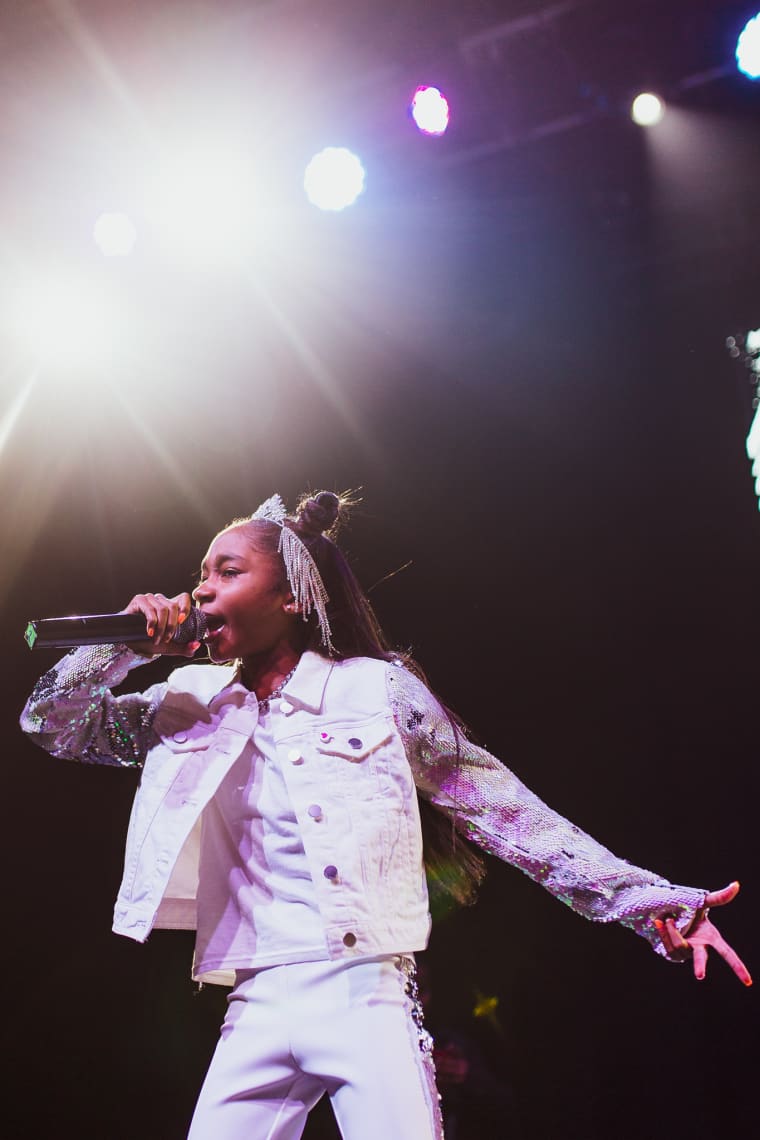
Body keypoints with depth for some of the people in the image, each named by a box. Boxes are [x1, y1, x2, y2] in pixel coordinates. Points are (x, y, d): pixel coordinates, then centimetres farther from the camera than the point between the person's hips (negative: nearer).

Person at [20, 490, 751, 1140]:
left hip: (368, 997, -3)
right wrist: (125, 647, 0)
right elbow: (53, 723, 17)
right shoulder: (196, 704, 10)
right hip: (257, 1010, 4)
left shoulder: (378, 688, 0)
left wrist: (646, 899, -6)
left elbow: (502, 811, 1)